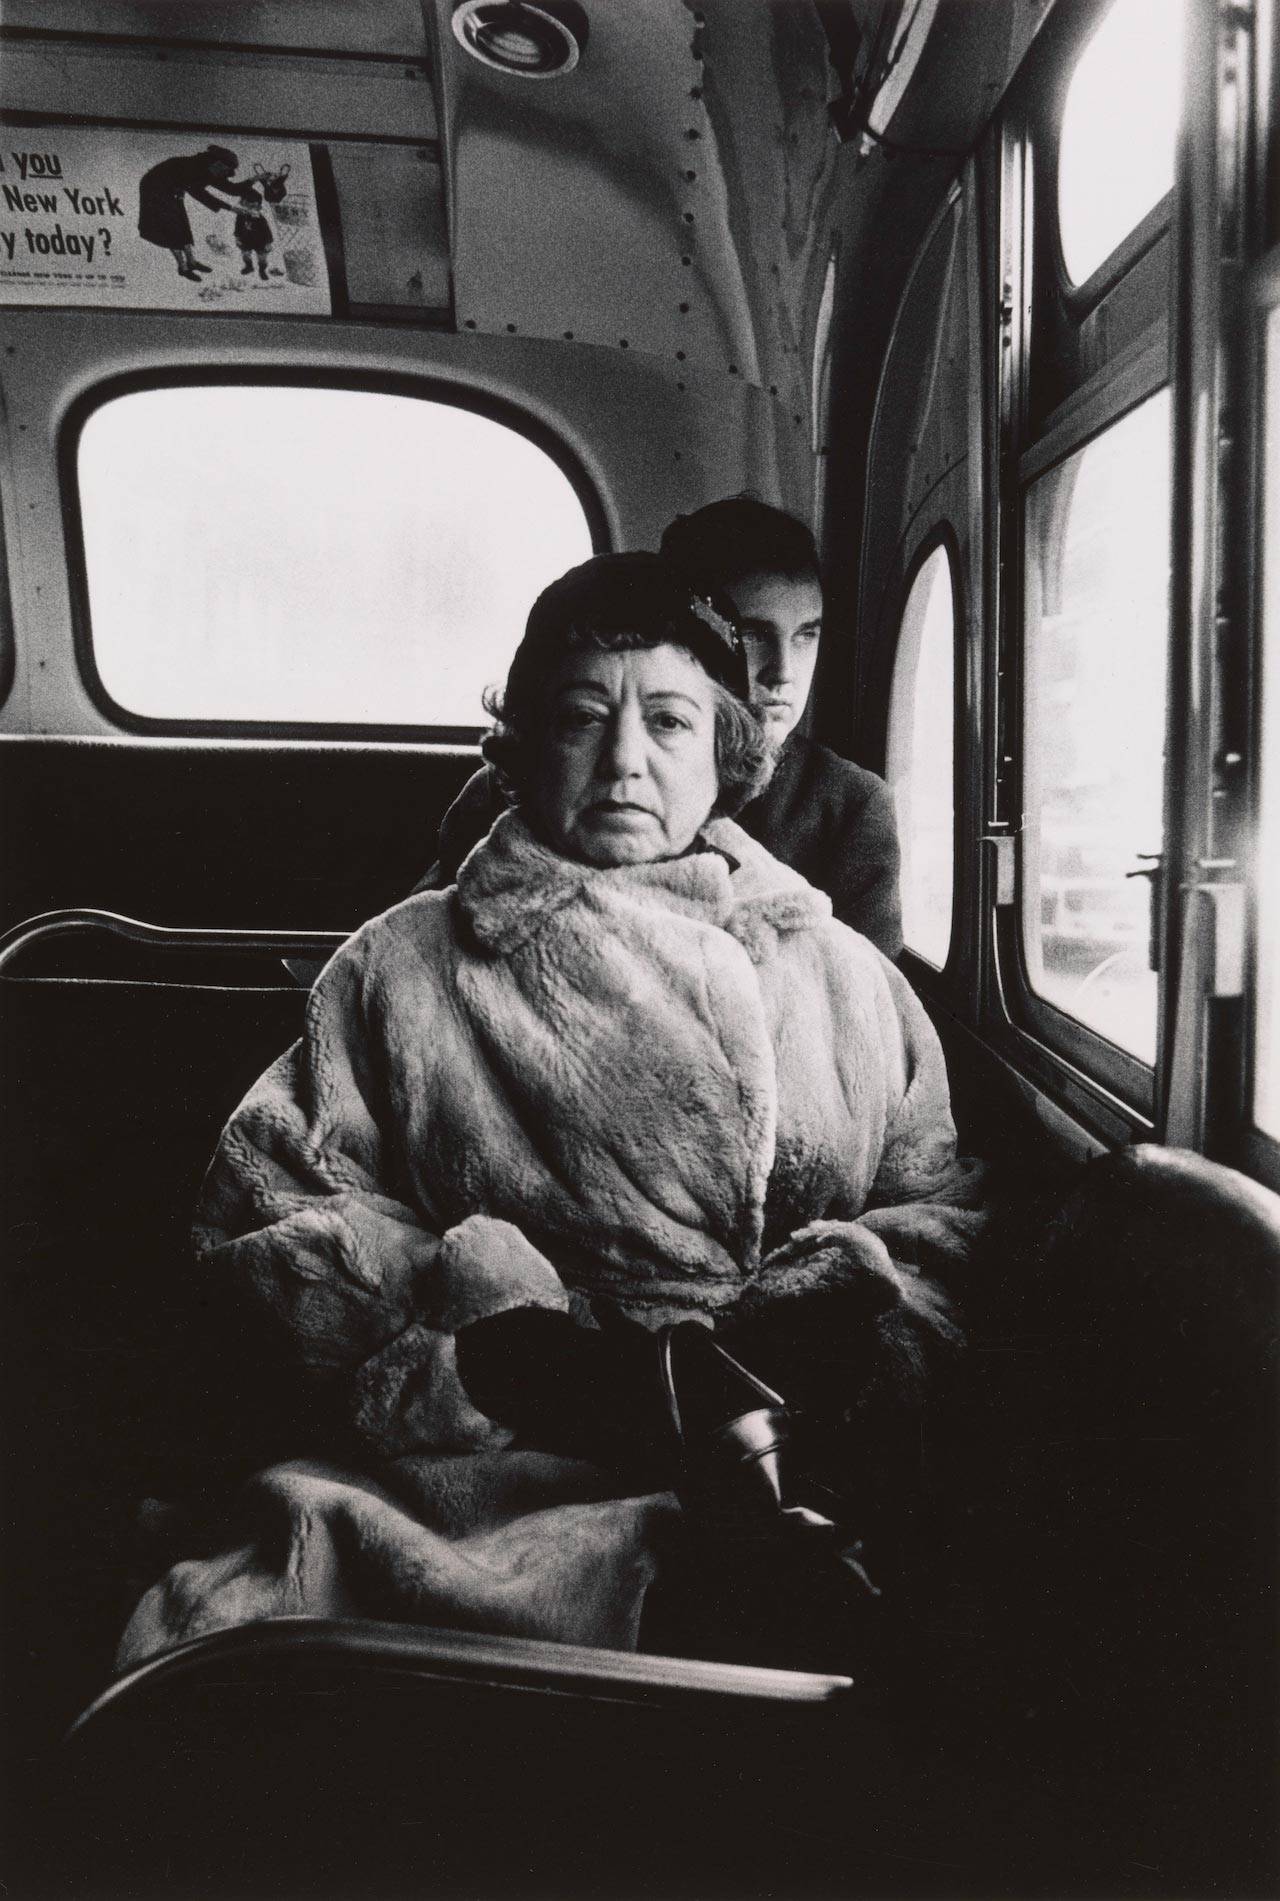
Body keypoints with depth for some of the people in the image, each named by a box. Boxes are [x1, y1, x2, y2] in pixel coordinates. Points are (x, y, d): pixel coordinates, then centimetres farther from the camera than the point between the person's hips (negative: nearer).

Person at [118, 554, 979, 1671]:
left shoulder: (845, 975, 17)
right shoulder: (406, 965, 12)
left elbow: (942, 1214, 14)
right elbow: (264, 1205, 5)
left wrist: (836, 1316, -9)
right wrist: (479, 1332, -10)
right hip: (489, 1467, -1)